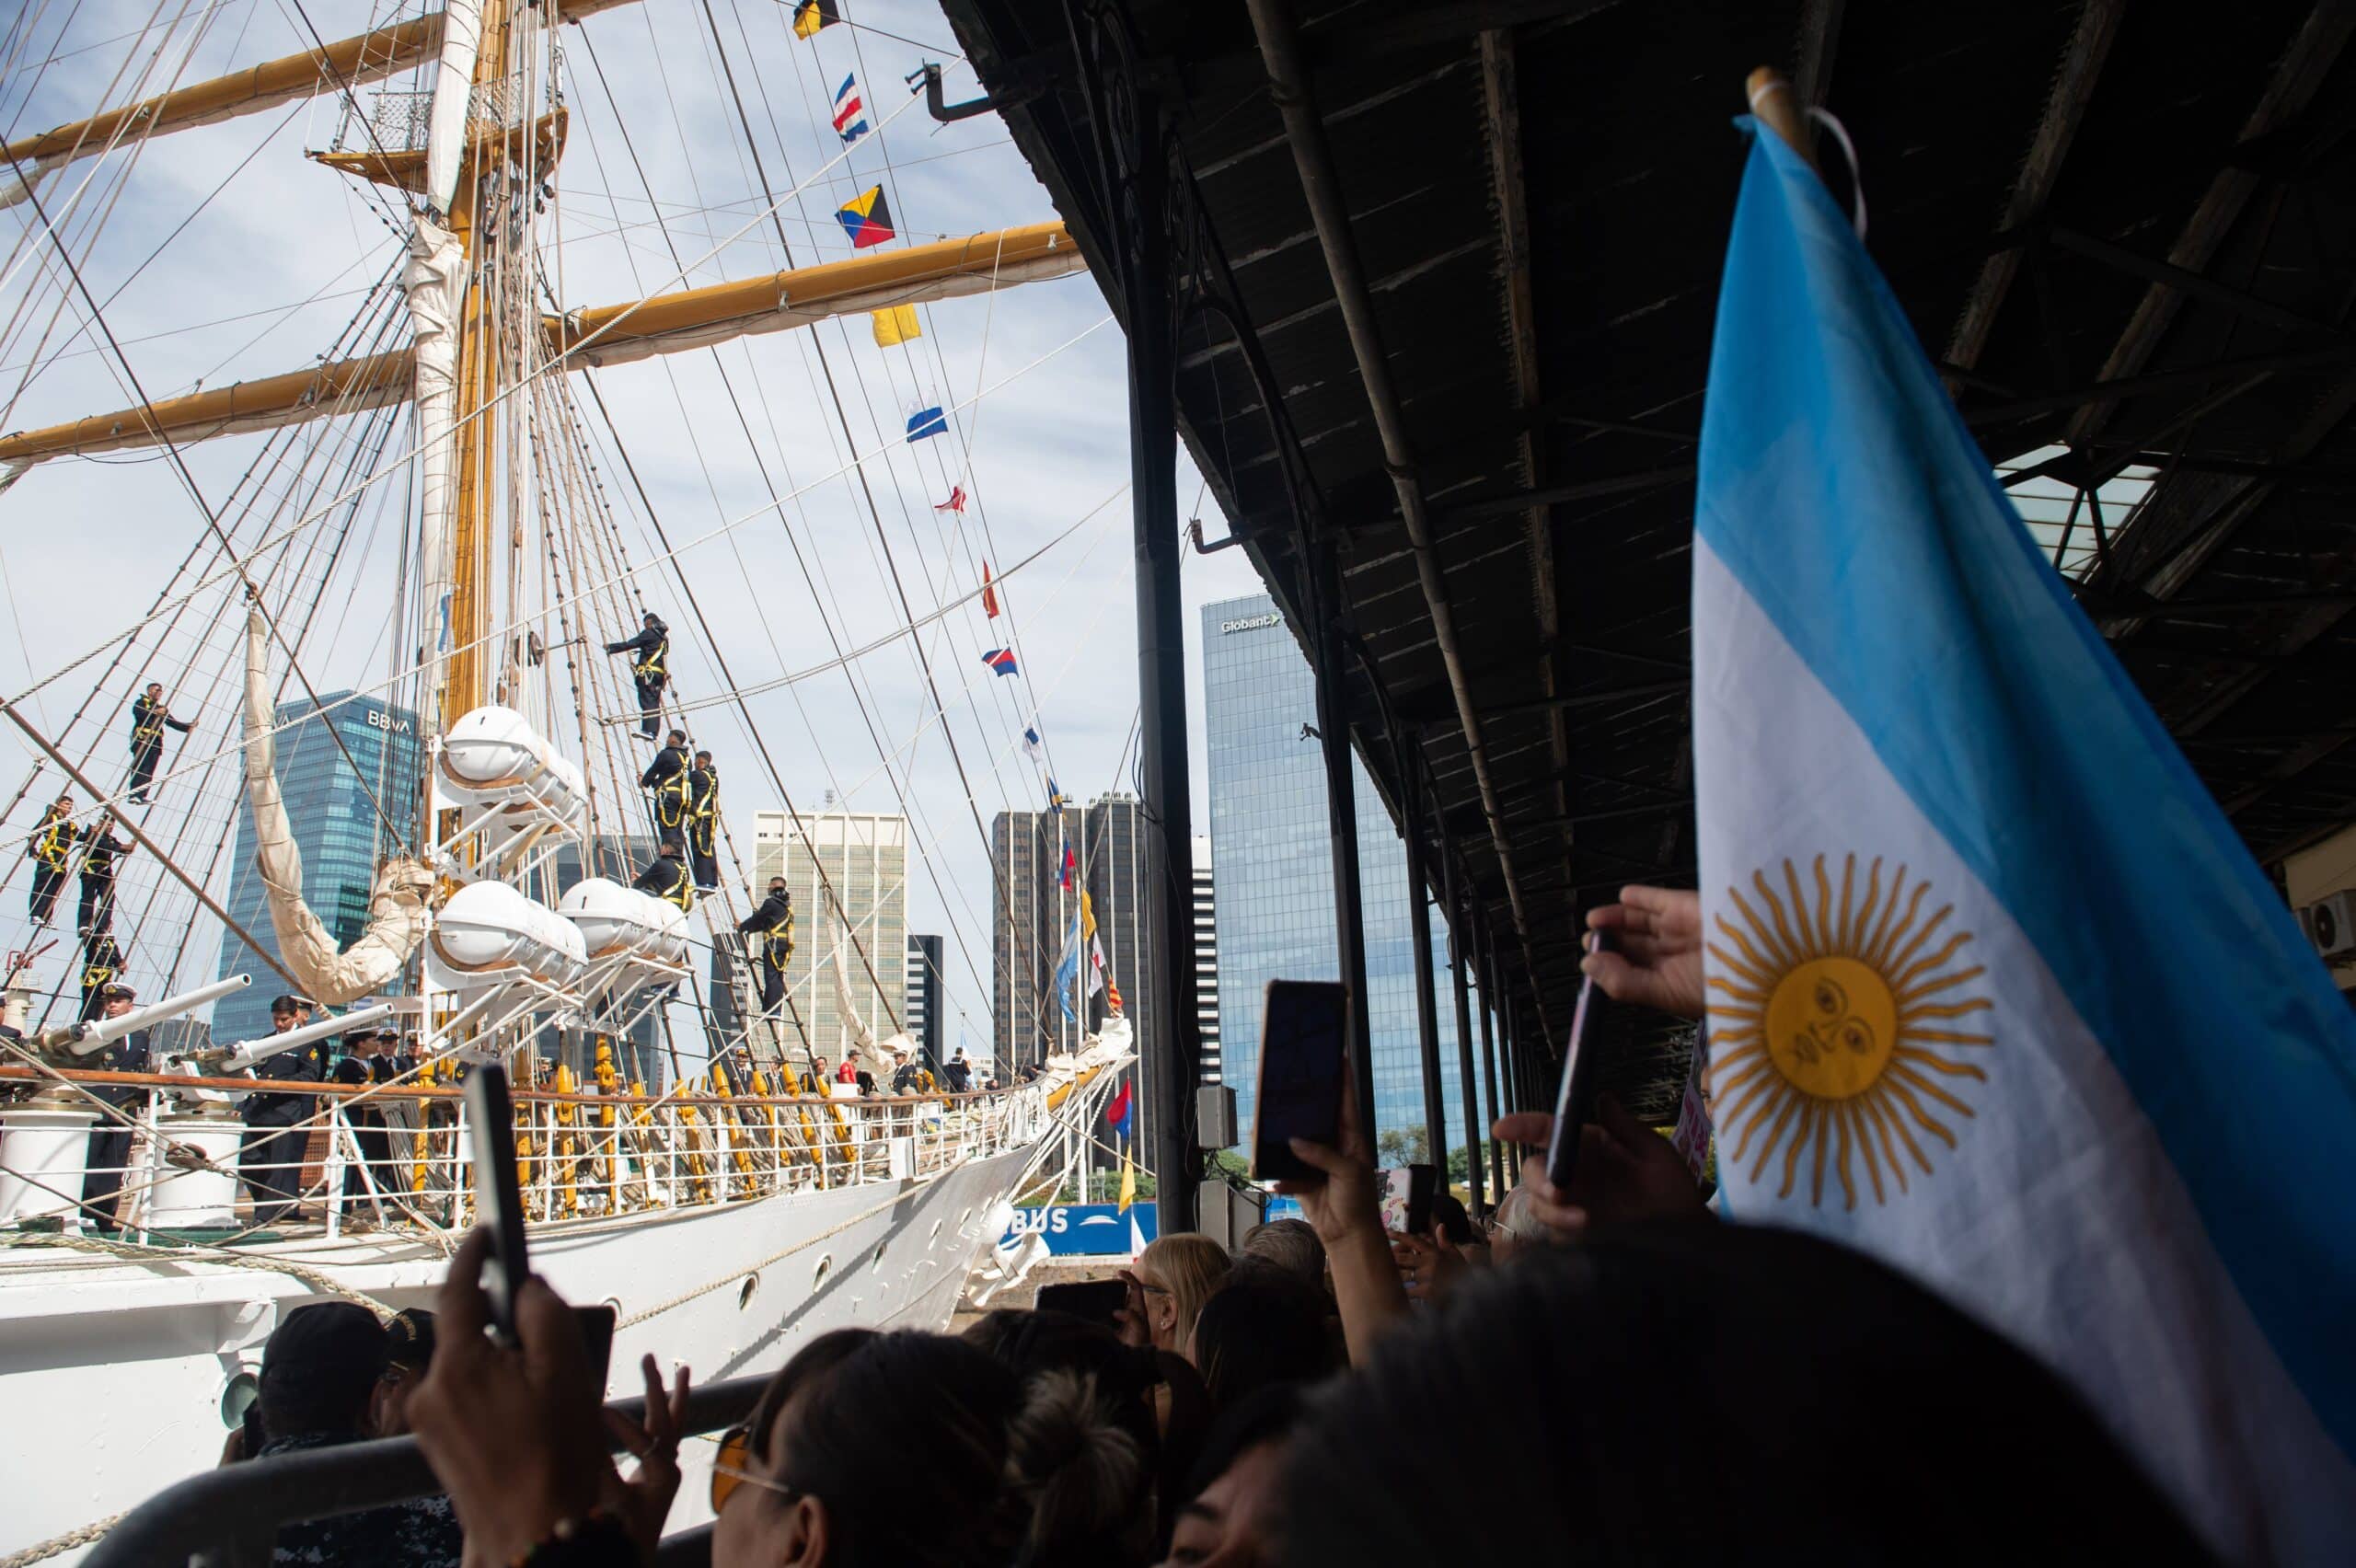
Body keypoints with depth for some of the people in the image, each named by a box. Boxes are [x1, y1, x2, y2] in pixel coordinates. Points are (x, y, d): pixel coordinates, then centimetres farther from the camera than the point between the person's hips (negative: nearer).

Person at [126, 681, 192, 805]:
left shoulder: (162, 709, 27)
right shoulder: (142, 702, 13)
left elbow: (174, 723, 20)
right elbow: (137, 712, -8)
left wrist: (188, 727, 5)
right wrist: (154, 712, -15)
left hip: (155, 743, 4)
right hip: (141, 739, -4)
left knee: (149, 770, -8)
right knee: (138, 766, -14)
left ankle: (142, 796, -15)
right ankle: (133, 795, -20)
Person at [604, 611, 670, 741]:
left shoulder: (649, 633, -2)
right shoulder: (664, 638, 22)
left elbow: (630, 644, -4)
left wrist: (611, 647, 7)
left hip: (648, 672, -8)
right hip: (660, 673, 8)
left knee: (647, 701, -14)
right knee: (655, 704, 4)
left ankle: (648, 730, -25)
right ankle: (653, 731, -2)